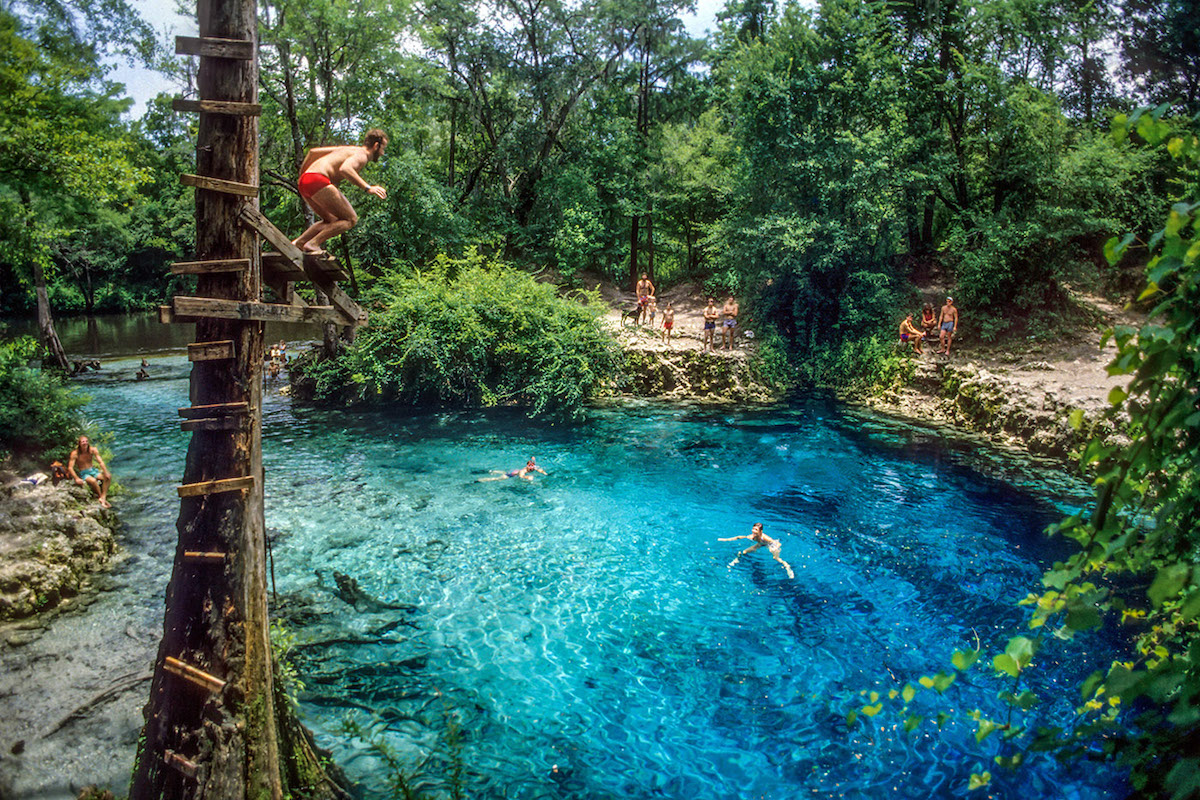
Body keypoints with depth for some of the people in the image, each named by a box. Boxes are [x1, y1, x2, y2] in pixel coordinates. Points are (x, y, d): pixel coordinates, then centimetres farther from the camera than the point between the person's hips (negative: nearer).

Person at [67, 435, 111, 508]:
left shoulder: (93, 450, -4)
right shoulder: (75, 453, -13)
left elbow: (101, 462, -8)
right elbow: (70, 467, -16)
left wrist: (106, 472, -22)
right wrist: (76, 478, -30)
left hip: (93, 470, 4)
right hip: (83, 473, -4)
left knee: (108, 477, -20)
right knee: (93, 481, -36)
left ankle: (103, 497, -25)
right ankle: (100, 496, -19)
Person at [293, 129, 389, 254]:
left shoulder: (348, 149, 28)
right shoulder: (361, 155, -1)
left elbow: (313, 151, 31)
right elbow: (344, 169, -24)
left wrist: (301, 173, 40)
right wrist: (367, 188, -30)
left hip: (304, 182, 10)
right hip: (317, 180, -10)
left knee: (332, 221, 23)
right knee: (351, 219, -4)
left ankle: (298, 243, 10)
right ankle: (313, 244, -15)